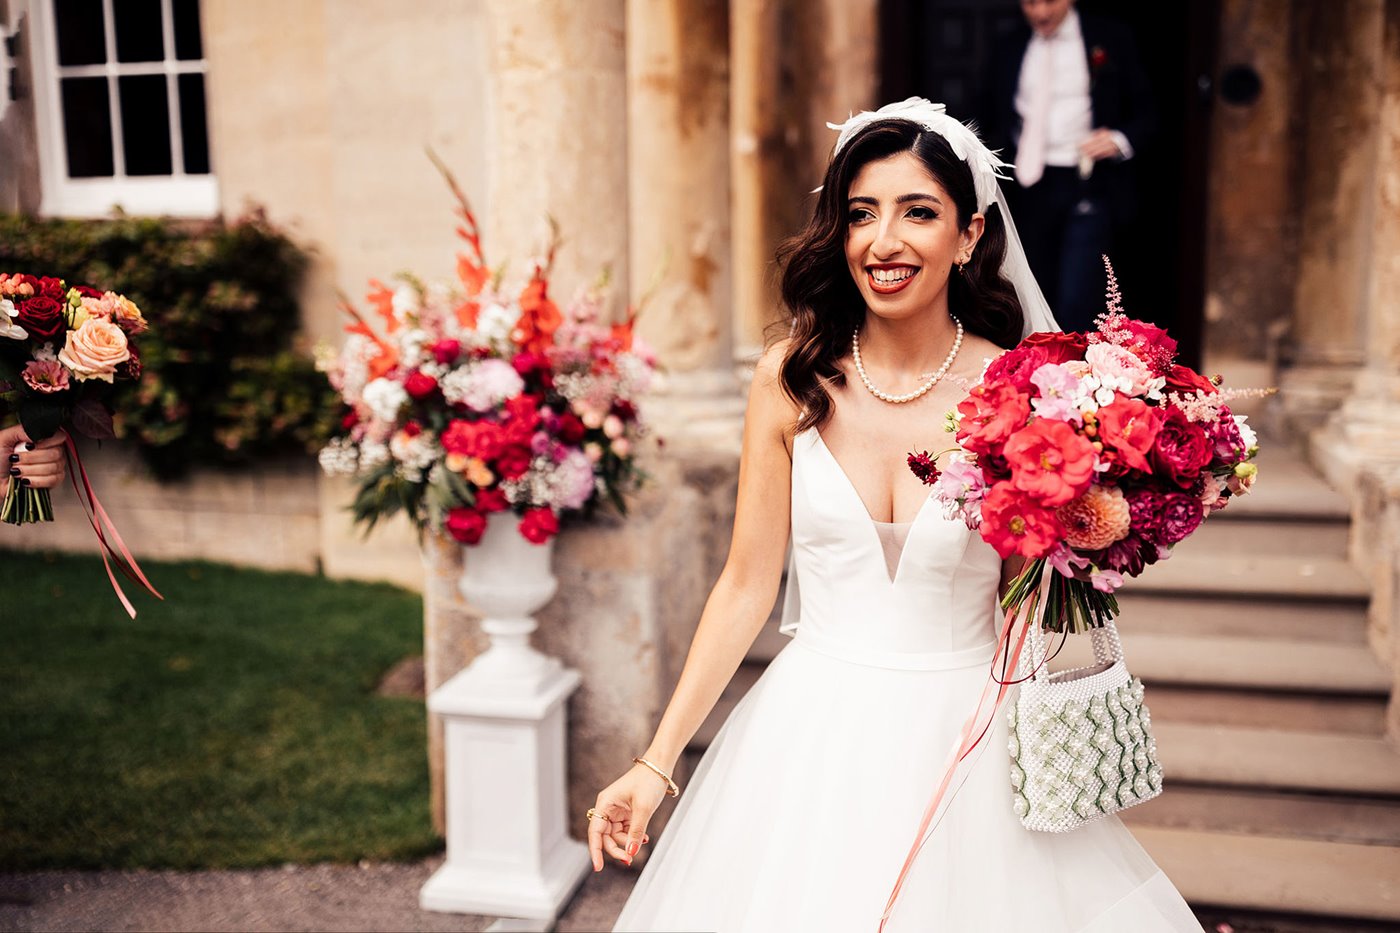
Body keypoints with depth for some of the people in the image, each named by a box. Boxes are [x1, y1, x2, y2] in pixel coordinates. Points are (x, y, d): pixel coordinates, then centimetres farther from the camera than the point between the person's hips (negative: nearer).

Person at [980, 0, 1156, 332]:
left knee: (1076, 305, -14)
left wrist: (1121, 140, -15)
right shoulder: (1008, 50, 12)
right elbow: (994, 123, 19)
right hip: (1029, 190, 4)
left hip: (1088, 185, -4)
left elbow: (1145, 113, 5)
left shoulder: (1112, 40, 3)